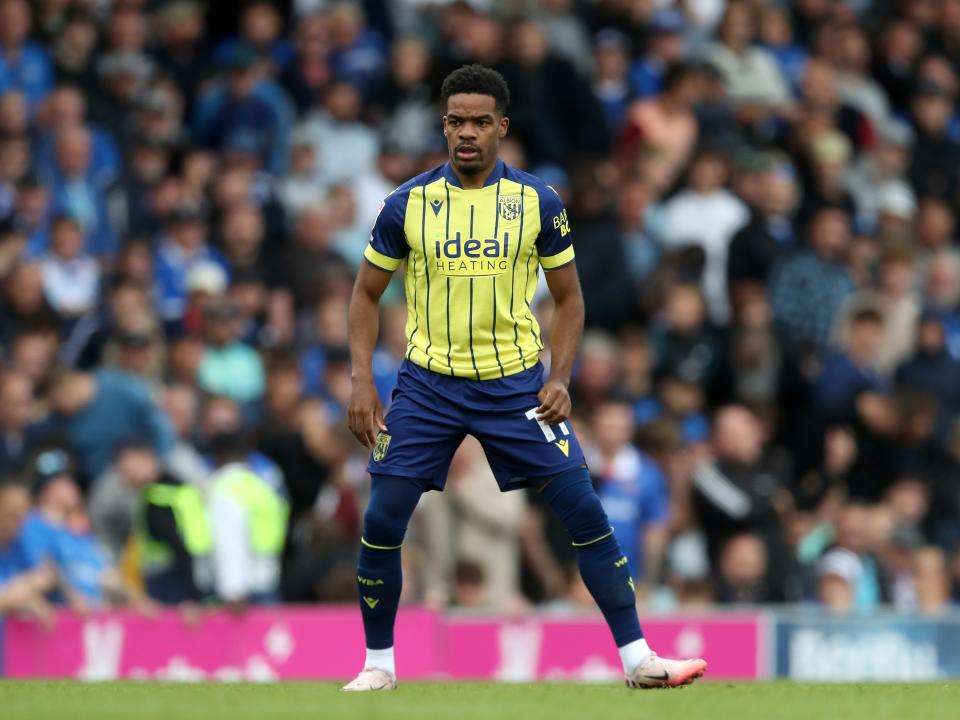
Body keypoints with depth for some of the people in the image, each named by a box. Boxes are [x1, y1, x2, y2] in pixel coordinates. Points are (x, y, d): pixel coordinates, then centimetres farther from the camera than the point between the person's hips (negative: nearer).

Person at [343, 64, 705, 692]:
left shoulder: (539, 203, -3)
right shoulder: (408, 203, -3)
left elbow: (569, 298, 7)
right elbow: (367, 293, 7)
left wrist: (560, 378, -7)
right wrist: (362, 382, -4)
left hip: (516, 382, 0)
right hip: (428, 382, 0)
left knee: (586, 512, -8)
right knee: (382, 523, -7)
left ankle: (637, 658, -1)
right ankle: (379, 665, 10)